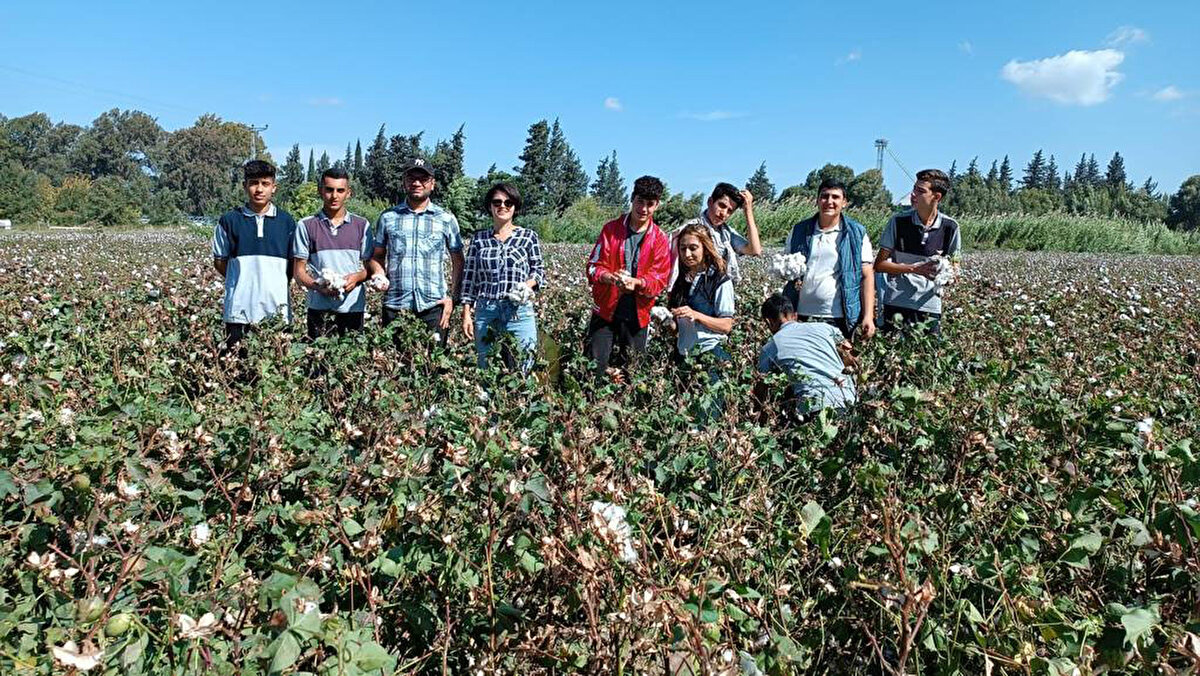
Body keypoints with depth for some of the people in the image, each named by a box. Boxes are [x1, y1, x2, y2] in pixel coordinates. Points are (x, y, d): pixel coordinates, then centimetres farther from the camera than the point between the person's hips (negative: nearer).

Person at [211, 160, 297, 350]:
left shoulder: (286, 221, 5)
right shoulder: (229, 220, 3)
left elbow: (294, 263, 9)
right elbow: (219, 261, 9)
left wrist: (279, 285, 0)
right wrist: (242, 282, 2)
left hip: (277, 311, 0)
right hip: (239, 311, 0)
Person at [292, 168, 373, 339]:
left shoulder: (362, 225, 10)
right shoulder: (306, 226, 6)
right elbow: (298, 271, 5)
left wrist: (357, 277, -11)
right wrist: (317, 285, -15)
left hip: (353, 307, 1)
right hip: (320, 309, -1)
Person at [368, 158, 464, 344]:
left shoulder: (446, 219, 7)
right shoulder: (387, 217, 10)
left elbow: (458, 262, 10)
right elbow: (377, 256, 16)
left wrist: (452, 296, 0)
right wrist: (378, 274, -5)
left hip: (433, 306, -1)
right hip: (395, 306, 1)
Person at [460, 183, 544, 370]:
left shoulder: (528, 236, 5)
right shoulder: (479, 239, 9)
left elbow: (539, 271, 8)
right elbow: (470, 278, 10)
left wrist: (527, 285, -13)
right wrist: (466, 314, 4)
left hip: (519, 312, -1)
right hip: (485, 312, 2)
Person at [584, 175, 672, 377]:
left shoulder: (660, 239, 1)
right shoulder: (611, 229, 1)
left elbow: (660, 280, -3)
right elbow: (594, 265, -2)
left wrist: (637, 283, -25)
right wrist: (610, 277, -25)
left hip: (637, 315, 0)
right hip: (606, 310, 0)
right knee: (595, 364, 0)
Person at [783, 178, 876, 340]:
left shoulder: (857, 234, 3)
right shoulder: (799, 231, 9)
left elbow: (867, 276, 0)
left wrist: (868, 316, -9)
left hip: (839, 319, -1)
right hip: (801, 316, 2)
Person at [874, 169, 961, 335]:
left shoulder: (950, 227, 1)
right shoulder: (898, 222, -3)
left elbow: (954, 263, 12)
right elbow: (879, 264, -2)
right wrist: (915, 269, -15)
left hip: (929, 305, 1)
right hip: (896, 303, -1)